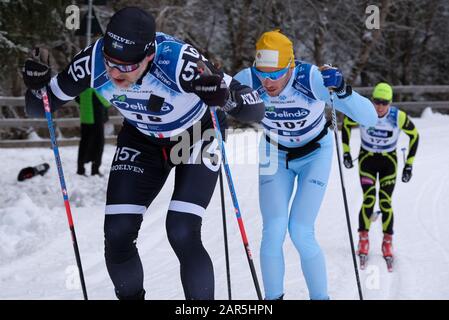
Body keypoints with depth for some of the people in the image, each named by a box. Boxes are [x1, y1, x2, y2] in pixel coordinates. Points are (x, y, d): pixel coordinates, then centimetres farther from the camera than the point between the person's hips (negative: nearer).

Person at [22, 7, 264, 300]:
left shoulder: (177, 60, -39)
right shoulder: (93, 62, -28)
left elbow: (255, 110, -37)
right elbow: (41, 107, -12)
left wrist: (226, 96, -57)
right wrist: (37, 85, -34)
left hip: (198, 134, -3)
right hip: (142, 139, 4)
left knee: (182, 235, -19)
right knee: (117, 235, -8)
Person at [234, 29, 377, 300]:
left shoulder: (312, 78, -33)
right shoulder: (249, 80, -27)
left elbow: (370, 118, -35)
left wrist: (343, 90, -52)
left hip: (315, 153, -2)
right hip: (276, 154, 2)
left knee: (300, 232, -12)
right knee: (273, 231, -11)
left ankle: (320, 296, 8)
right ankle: (273, 297, 8)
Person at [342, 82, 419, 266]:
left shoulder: (399, 117, -20)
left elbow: (414, 135, -3)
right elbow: (346, 124, 1)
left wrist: (409, 165, -2)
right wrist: (346, 153, 0)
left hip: (389, 162, 0)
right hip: (367, 159, 0)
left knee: (385, 203, -8)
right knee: (369, 200, -15)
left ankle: (387, 243, 9)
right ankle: (363, 240, 2)